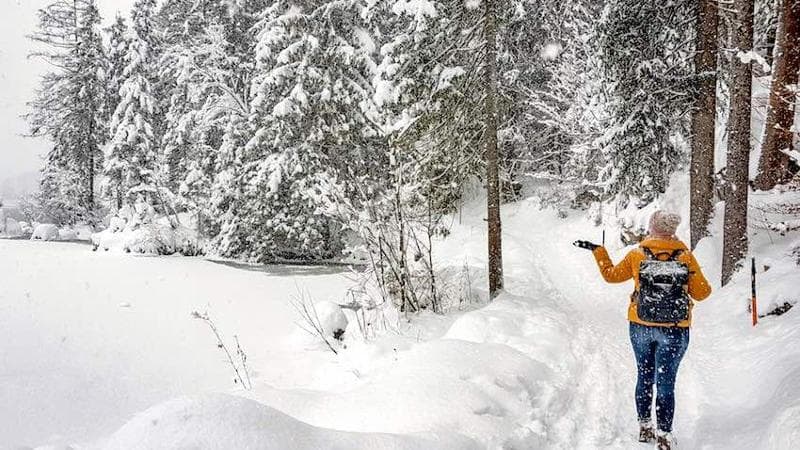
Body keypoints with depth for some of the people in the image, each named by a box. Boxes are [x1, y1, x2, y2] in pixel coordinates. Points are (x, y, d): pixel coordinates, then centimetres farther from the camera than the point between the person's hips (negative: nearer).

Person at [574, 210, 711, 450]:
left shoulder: (637, 255, -6)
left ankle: (644, 427, 28)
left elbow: (611, 274, 9)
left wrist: (597, 250, 22)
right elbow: (701, 293, -2)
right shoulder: (686, 257, -8)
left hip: (641, 328, 2)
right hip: (674, 331, -1)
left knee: (644, 377, 18)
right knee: (665, 384, 4)